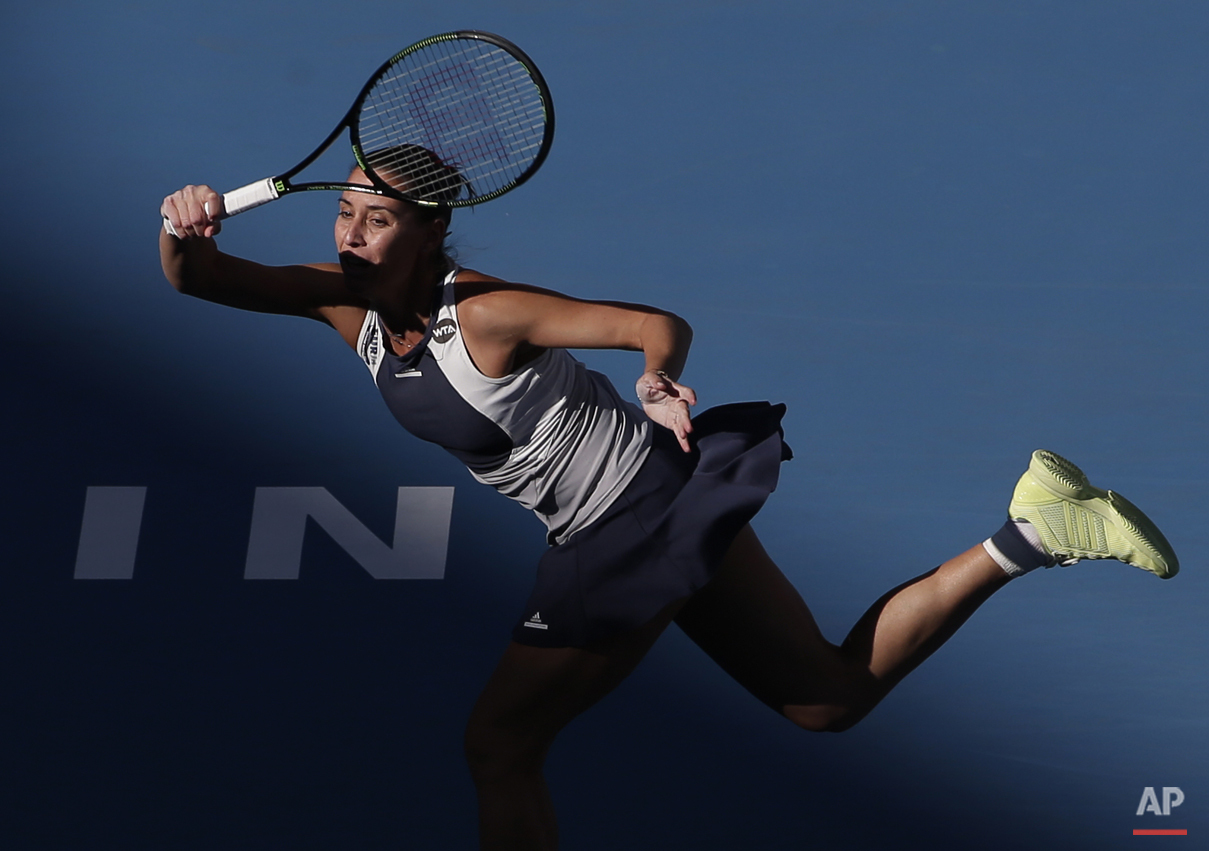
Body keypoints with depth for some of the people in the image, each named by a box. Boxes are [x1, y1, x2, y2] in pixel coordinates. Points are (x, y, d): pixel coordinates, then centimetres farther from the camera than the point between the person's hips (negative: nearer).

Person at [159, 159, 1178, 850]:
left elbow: (663, 325, -18)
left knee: (498, 744, 2)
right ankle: (1025, 534, 11)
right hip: (640, 524, 8)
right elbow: (197, 279, -4)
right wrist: (187, 231, -25)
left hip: (645, 525, -8)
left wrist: (660, 381, -39)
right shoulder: (346, 300, 0)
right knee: (831, 696, 15)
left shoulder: (483, 312, -21)